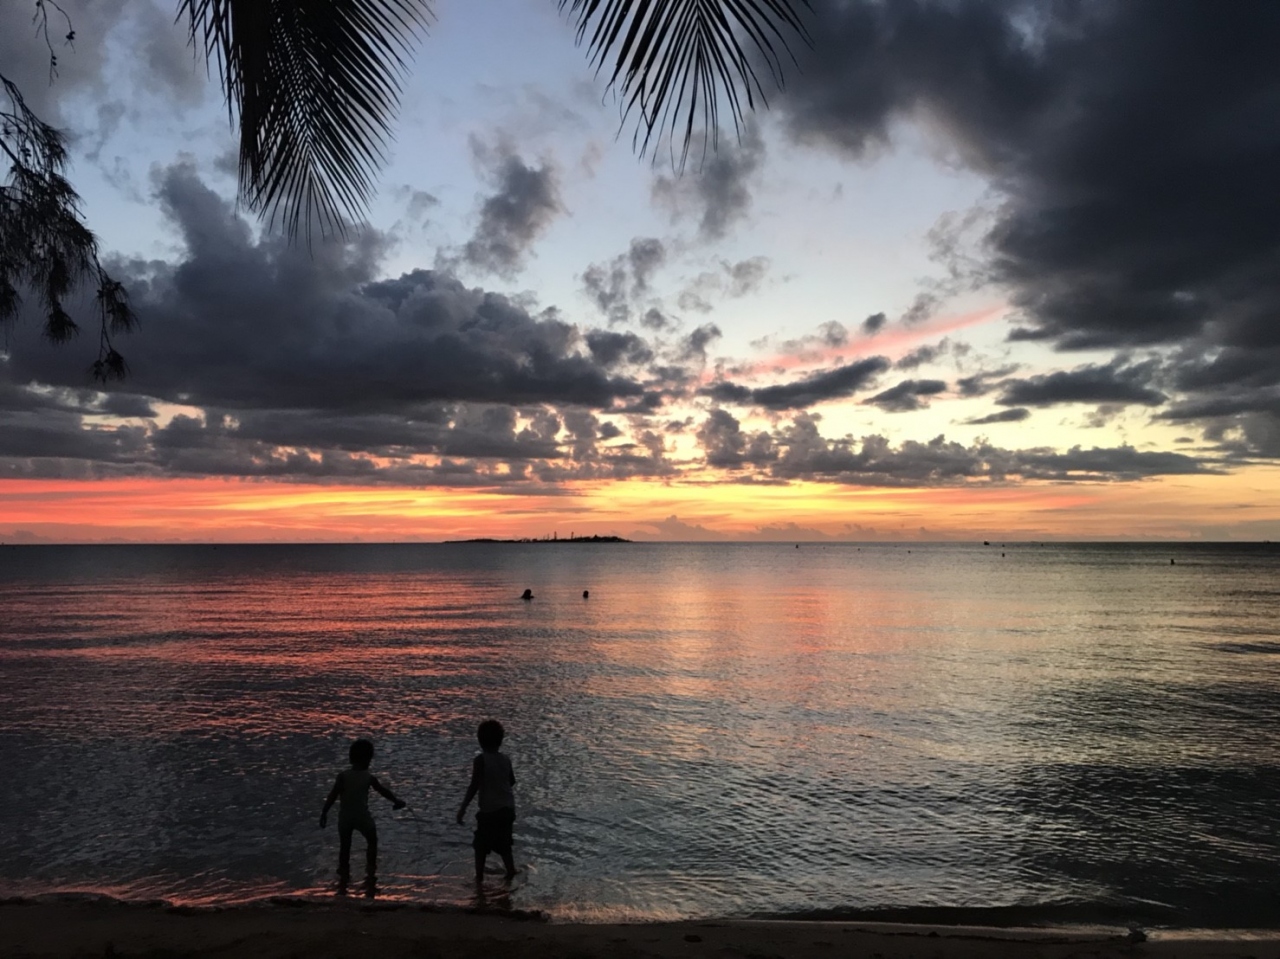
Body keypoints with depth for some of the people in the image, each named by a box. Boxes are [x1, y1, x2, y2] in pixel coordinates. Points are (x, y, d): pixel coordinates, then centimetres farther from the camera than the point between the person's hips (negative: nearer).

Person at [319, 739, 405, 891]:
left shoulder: (343, 776, -7)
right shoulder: (369, 777, -7)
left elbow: (333, 795, -12)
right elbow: (383, 791, 5)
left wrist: (324, 813, -5)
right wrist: (396, 801, 19)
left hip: (345, 816, 1)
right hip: (362, 816, -1)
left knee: (344, 846, 17)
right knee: (372, 841, 19)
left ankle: (343, 876, 20)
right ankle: (370, 872, 16)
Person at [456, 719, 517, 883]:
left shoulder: (481, 760, -15)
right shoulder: (505, 759, 2)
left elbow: (474, 786, -19)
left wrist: (463, 808, -14)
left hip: (489, 810, -5)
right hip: (508, 808, 5)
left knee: (481, 845, 12)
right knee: (503, 843, 22)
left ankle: (479, 878, 13)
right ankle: (511, 872, 24)